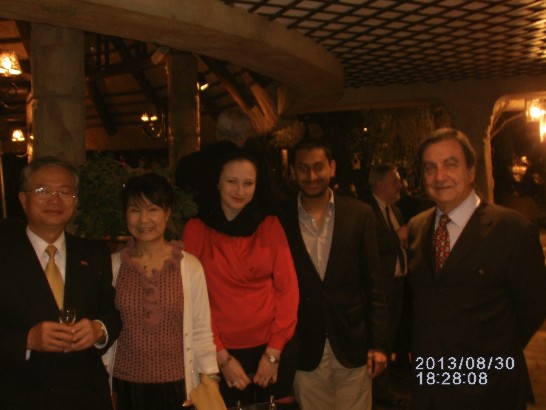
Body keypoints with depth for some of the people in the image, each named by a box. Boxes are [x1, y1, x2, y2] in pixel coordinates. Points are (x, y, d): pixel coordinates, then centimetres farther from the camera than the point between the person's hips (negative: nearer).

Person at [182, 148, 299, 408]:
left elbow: (287, 288, -2)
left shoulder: (270, 225, 0)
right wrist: (221, 356, -9)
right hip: (224, 350, -1)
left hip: (273, 347, 1)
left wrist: (274, 351, -8)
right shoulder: (196, 229, -4)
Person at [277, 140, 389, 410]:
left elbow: (373, 283, 1)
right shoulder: (281, 221, -2)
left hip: (353, 346, 0)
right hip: (304, 350, 0)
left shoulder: (359, 214, -1)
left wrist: (378, 343, -2)